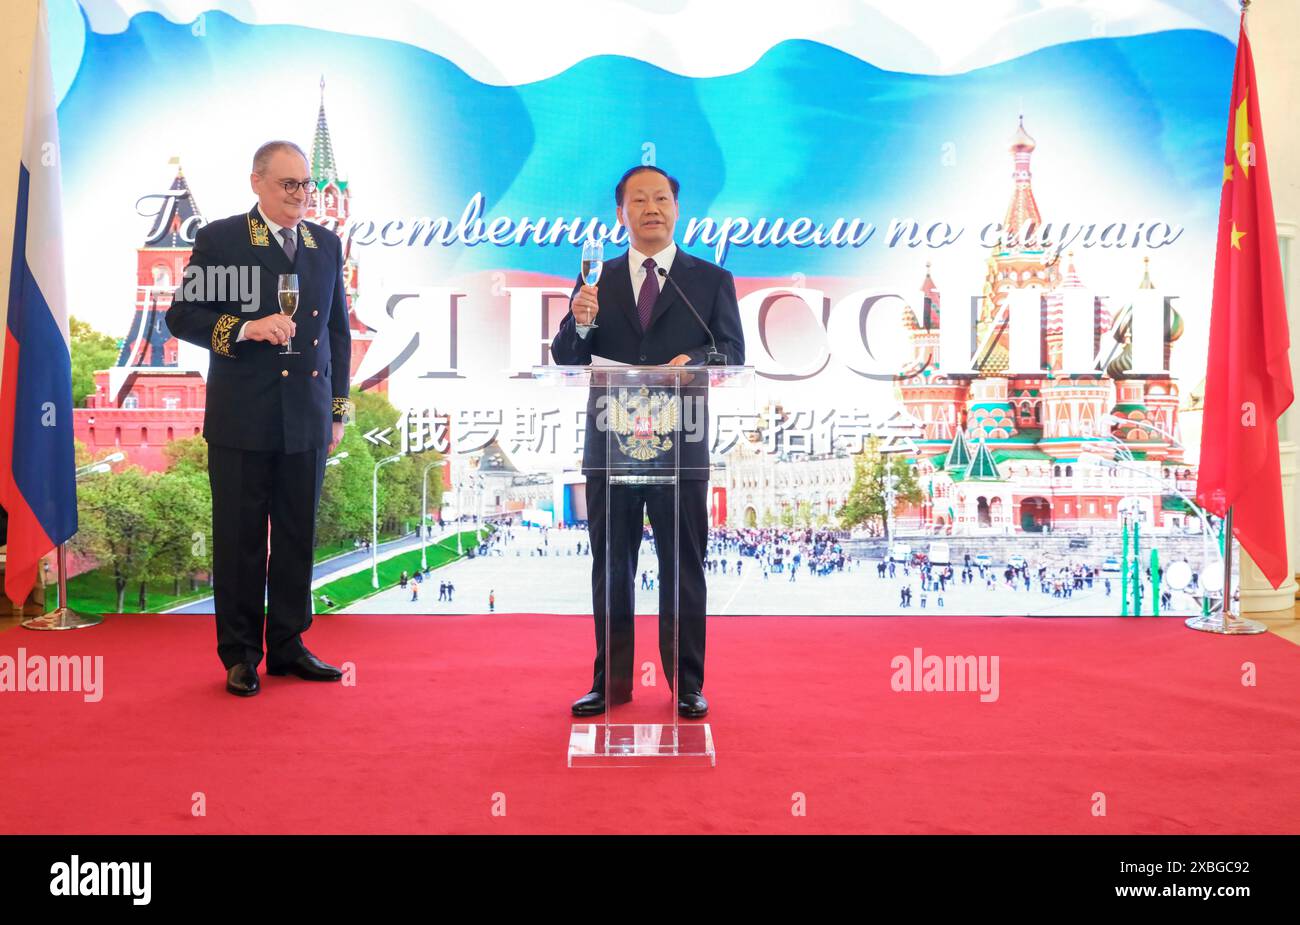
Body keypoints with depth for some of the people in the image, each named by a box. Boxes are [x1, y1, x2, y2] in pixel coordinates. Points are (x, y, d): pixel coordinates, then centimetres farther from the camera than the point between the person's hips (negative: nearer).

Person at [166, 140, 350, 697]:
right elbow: (182, 316, -2)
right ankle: (240, 655, 16)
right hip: (242, 420, -4)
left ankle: (288, 647, 21)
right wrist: (245, 329, -19)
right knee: (240, 540, 4)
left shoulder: (326, 244, 11)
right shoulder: (219, 240, -1)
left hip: (307, 419, 4)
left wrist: (338, 408, 11)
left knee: (298, 538, 9)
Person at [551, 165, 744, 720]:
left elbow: (733, 353, 0)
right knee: (610, 566, 8)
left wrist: (693, 359, -22)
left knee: (684, 566, 4)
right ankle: (611, 680, 18)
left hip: (681, 444, -1)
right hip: (609, 442, 2)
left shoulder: (711, 280, 8)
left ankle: (687, 684, 14)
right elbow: (566, 361, 5)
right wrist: (578, 323, -16)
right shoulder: (597, 281, 11)